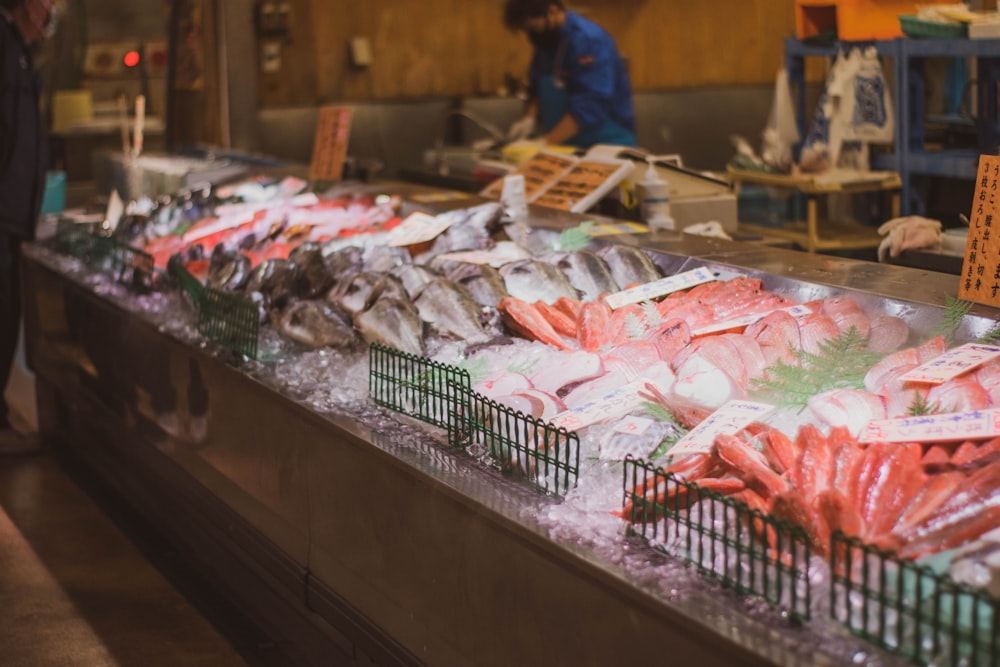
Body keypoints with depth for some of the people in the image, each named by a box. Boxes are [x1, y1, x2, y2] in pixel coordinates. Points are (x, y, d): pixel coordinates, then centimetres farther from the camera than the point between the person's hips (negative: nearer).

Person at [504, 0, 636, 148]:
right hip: (564, 146, 7)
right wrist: (530, 118, -3)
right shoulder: (545, 42, 7)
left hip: (605, 144, -7)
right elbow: (537, 90, 17)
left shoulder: (589, 41, -19)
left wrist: (546, 142, -29)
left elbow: (590, 104, -26)